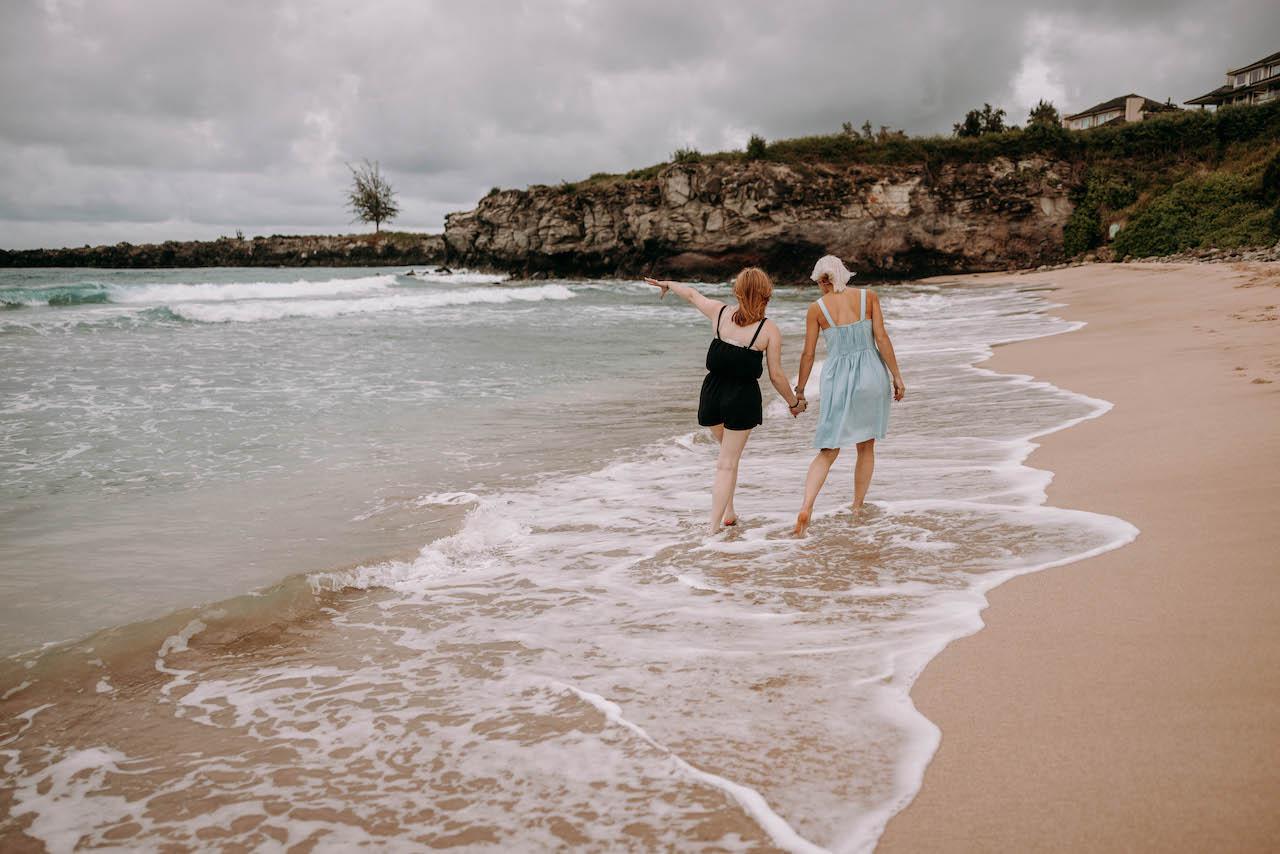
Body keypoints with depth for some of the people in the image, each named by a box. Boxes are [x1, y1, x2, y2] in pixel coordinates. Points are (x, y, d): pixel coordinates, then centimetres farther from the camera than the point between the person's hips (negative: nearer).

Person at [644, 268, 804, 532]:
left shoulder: (720, 312, -1)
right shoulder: (770, 330, -9)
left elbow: (691, 294, 18)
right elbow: (776, 375, -6)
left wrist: (667, 284, 37)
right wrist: (794, 403, 10)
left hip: (713, 392, 4)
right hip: (742, 398, -4)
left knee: (729, 453, 26)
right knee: (727, 464, 4)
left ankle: (729, 512, 29)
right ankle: (714, 527, 0)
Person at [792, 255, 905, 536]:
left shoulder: (816, 308, -2)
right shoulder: (868, 297, 0)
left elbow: (808, 354, 0)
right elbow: (882, 338, -5)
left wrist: (799, 390, 11)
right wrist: (897, 376, 1)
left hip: (837, 378, -1)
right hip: (871, 375, 1)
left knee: (828, 451, 5)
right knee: (866, 447, 17)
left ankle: (806, 507, -15)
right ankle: (857, 509, 22)